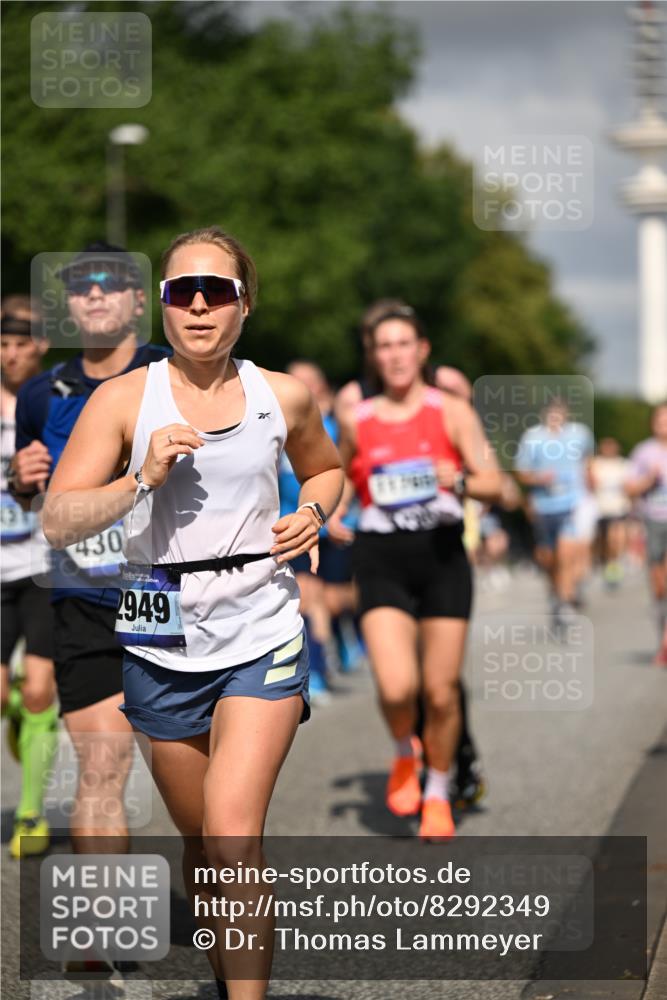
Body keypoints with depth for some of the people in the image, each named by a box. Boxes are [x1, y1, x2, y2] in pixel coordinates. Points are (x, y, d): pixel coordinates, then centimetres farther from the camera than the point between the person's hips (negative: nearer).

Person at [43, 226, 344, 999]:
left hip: (262, 636, -1)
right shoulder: (124, 399, -4)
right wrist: (141, 479, -24)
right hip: (163, 640, 1)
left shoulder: (284, 398, 2)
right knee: (201, 841, 14)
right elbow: (57, 522, -10)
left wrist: (313, 514, 2)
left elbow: (325, 468, 24)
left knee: (232, 832, -16)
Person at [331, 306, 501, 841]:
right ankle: (405, 753, 16)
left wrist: (460, 480, -25)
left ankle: (438, 791, 25)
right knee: (397, 687, -18)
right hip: (382, 561, 0)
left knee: (441, 691, 1)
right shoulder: (356, 422, 6)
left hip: (442, 558, 0)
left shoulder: (451, 411, 1)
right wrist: (332, 512, 8)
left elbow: (493, 483, -5)